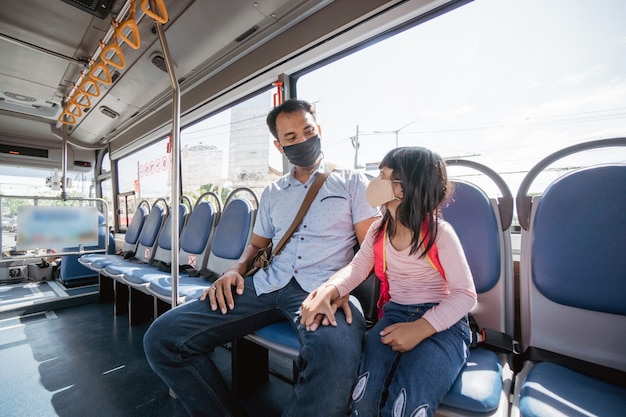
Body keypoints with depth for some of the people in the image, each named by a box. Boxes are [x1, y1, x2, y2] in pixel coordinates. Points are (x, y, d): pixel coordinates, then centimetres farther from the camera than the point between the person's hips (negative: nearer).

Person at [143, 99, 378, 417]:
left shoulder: (352, 182, 8)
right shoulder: (272, 193, 19)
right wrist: (237, 269, 2)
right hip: (266, 285, 5)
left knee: (335, 360, -38)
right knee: (161, 337, -9)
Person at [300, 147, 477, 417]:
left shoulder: (439, 232, -9)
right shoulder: (379, 229, 7)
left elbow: (465, 294, -10)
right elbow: (357, 267, -1)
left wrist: (420, 329, -25)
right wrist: (326, 292, -22)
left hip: (441, 324, -3)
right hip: (393, 315, 3)